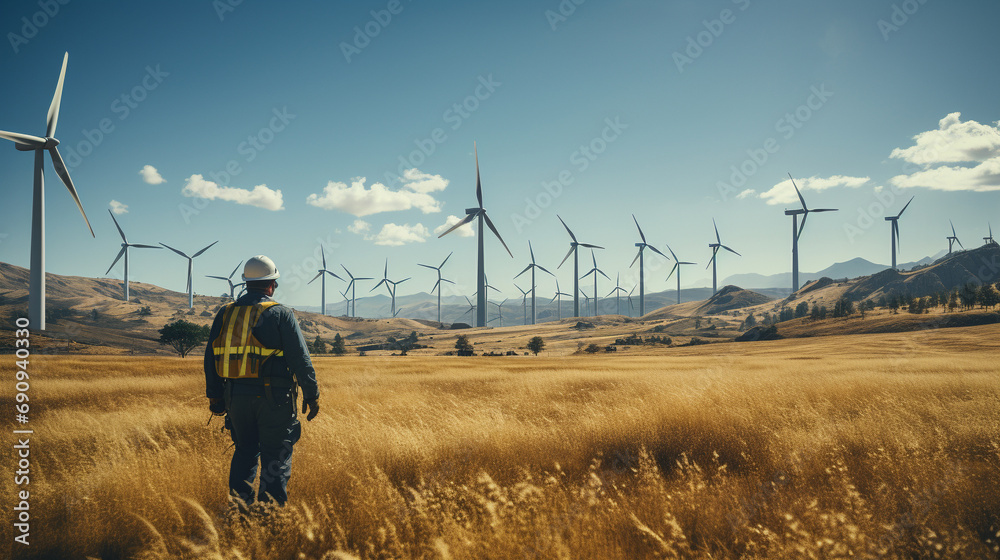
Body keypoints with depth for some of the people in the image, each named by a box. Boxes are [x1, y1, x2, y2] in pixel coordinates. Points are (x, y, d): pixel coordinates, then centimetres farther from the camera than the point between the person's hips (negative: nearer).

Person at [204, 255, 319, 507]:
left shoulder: (225, 314, 9)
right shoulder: (281, 314, -5)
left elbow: (211, 357, 11)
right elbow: (300, 359, -9)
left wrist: (214, 396, 18)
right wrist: (311, 394, -3)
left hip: (235, 396, 5)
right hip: (273, 397, -5)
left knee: (245, 451, 17)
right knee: (276, 456, 3)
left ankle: (239, 507, 16)